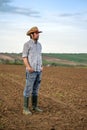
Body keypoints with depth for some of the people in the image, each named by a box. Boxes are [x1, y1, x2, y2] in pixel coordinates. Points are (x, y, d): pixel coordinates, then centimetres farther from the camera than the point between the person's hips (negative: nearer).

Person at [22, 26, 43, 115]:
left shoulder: (39, 45, 14)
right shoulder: (27, 44, -9)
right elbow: (24, 58, -11)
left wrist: (41, 67, 5)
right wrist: (28, 67, -25)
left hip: (38, 70, 7)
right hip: (31, 71, -7)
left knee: (35, 89, 11)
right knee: (28, 89, -5)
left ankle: (35, 107, 20)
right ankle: (25, 109, 1)